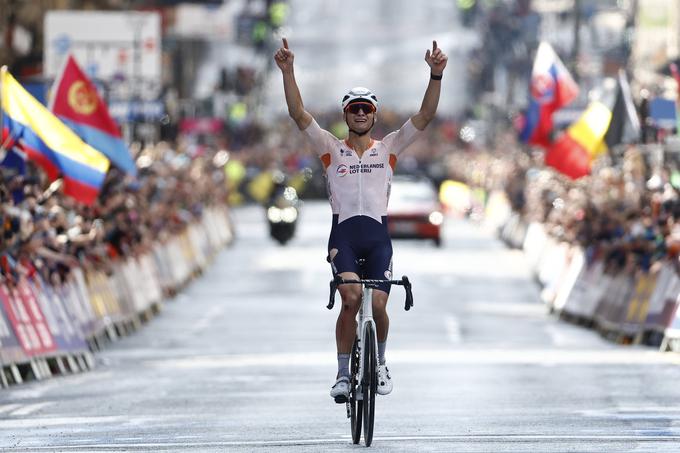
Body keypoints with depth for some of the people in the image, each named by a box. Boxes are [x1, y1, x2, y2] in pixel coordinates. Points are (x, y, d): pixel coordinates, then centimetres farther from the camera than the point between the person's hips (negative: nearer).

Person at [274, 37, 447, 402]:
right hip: (343, 234, -1)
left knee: (377, 305, -10)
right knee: (351, 298, -23)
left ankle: (379, 363, 18)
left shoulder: (388, 148, 12)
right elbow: (298, 114, 0)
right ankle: (343, 373, -12)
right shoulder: (332, 149, 10)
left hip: (377, 235, 1)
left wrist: (436, 75, -11)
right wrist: (287, 71, -12)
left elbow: (425, 116, 2)